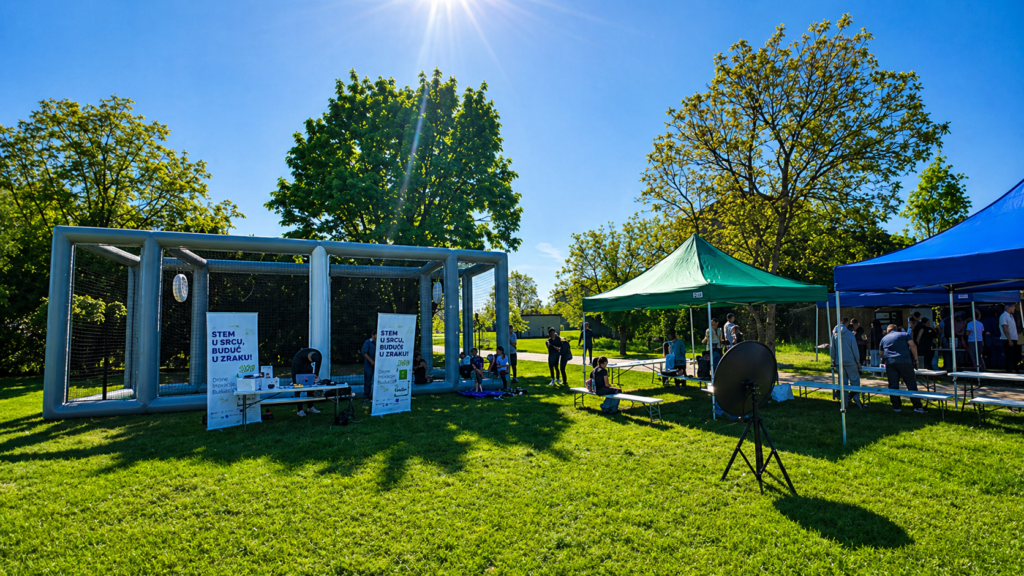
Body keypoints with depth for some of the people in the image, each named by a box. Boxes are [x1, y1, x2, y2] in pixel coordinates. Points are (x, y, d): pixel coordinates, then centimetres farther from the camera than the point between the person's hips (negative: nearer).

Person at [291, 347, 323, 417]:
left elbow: (317, 365, -3)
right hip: (299, 371, -4)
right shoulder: (298, 356, -38)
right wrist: (294, 382, -27)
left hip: (308, 371, 4)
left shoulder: (318, 356, -24)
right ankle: (299, 410, -5)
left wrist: (316, 375, -8)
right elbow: (294, 370, -29)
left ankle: (310, 407, 14)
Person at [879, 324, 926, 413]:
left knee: (893, 385, 5)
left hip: (889, 362, 2)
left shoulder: (884, 338, 23)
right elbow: (913, 346, 1)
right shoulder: (905, 334, 16)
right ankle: (917, 407, -1)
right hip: (904, 361, -2)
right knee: (911, 384, 2)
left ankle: (896, 406, 8)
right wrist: (915, 358, 9)